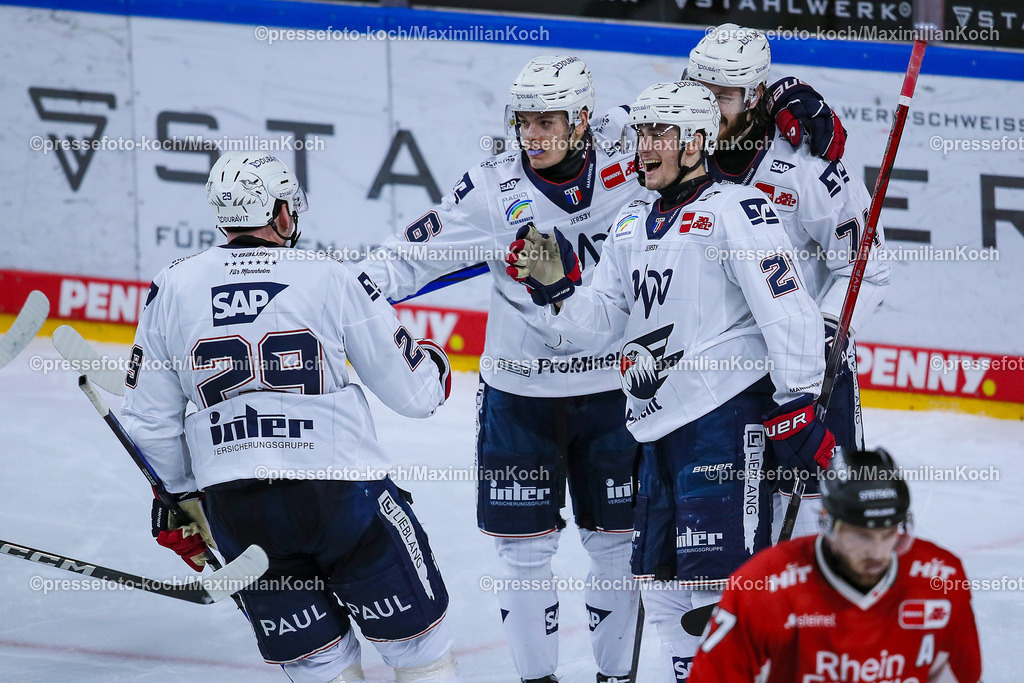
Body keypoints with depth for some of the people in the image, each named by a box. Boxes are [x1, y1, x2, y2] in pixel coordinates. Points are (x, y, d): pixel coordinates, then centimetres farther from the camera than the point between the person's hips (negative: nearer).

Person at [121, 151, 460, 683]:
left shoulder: (173, 287, 4)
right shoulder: (334, 279, -3)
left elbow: (150, 418, 10)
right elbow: (413, 395, 1)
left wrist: (179, 497, 24)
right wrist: (433, 365, 24)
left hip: (234, 510, 3)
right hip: (342, 493, -3)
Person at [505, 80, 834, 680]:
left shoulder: (736, 211, -8)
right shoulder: (633, 222, 17)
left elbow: (789, 311, -13)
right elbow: (601, 323, 19)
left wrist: (797, 408, -16)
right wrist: (557, 288, 2)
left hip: (725, 416, -9)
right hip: (660, 427, 9)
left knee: (718, 577, -13)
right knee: (663, 584, 12)